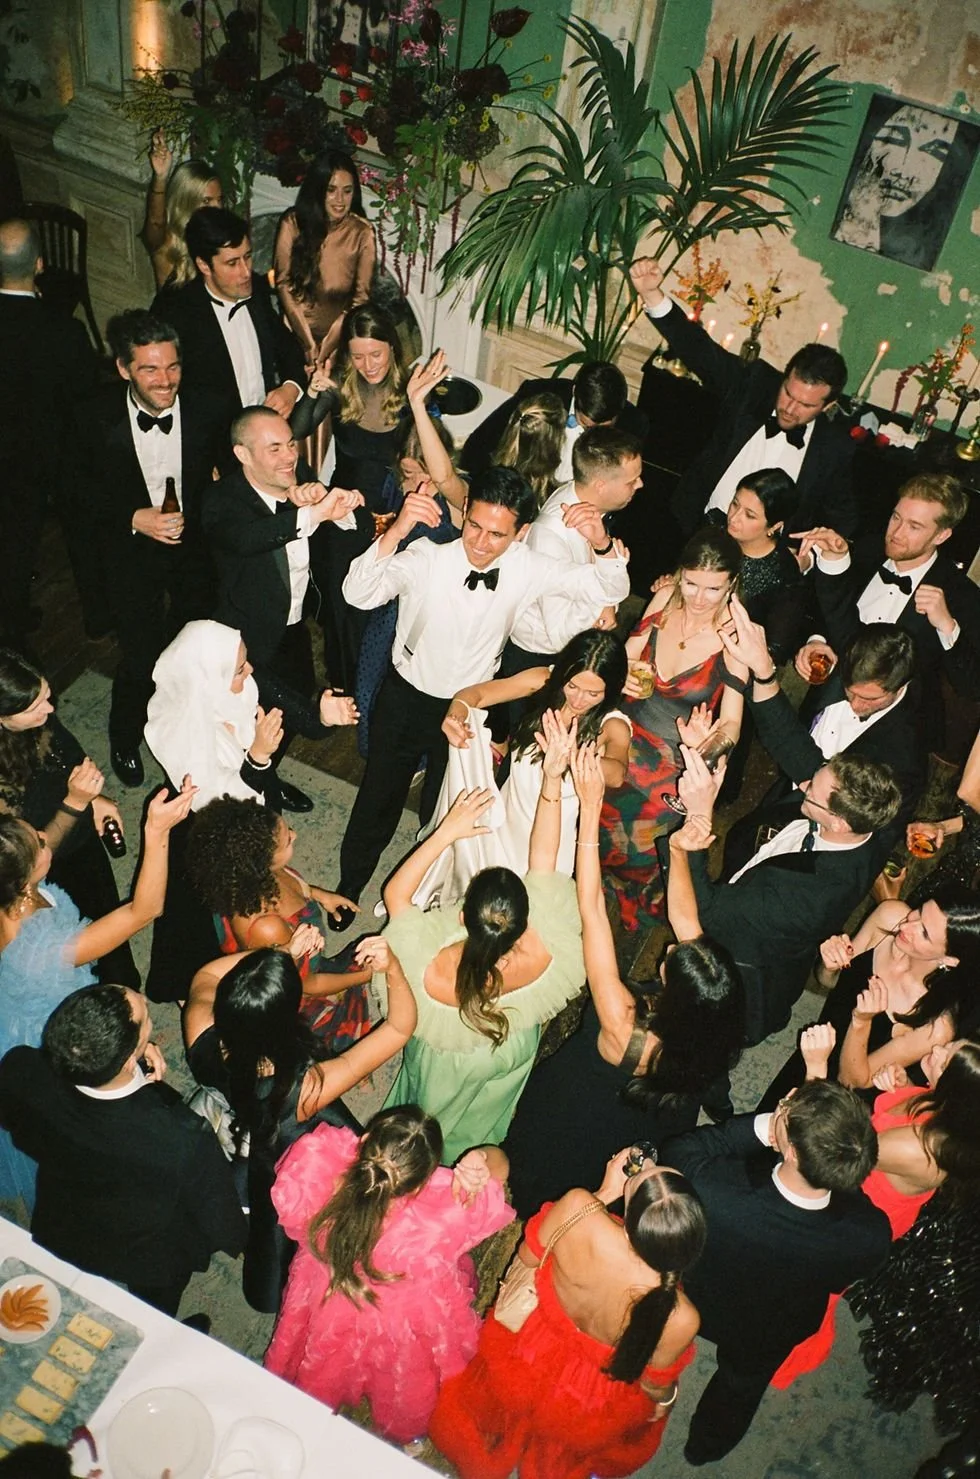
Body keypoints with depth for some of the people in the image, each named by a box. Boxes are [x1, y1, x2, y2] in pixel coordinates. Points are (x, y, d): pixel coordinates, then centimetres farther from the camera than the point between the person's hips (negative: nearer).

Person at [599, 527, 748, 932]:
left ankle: (634, 920, 28)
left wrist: (709, 740, -41)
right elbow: (627, 655, 5)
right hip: (628, 732, 4)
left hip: (677, 758, -4)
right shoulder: (666, 598, -9)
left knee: (638, 836, -6)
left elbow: (731, 721, -19)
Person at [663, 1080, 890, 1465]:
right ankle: (707, 1446, 65)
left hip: (693, 1303, -1)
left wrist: (760, 1127, -36)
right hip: (768, 1338, 1)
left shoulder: (712, 1190, -49)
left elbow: (677, 1151, -25)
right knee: (742, 1383, 36)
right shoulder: (870, 1236, -42)